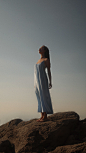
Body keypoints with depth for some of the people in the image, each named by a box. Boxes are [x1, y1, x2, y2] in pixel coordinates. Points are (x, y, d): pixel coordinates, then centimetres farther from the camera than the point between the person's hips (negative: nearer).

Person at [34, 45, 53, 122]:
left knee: (44, 98, -9)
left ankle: (45, 116, -7)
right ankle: (42, 116, 7)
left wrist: (50, 82, -12)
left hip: (42, 80, -8)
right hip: (37, 80, 8)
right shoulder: (39, 60, 23)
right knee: (40, 99, 5)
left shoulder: (47, 60, 1)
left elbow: (49, 71, -3)